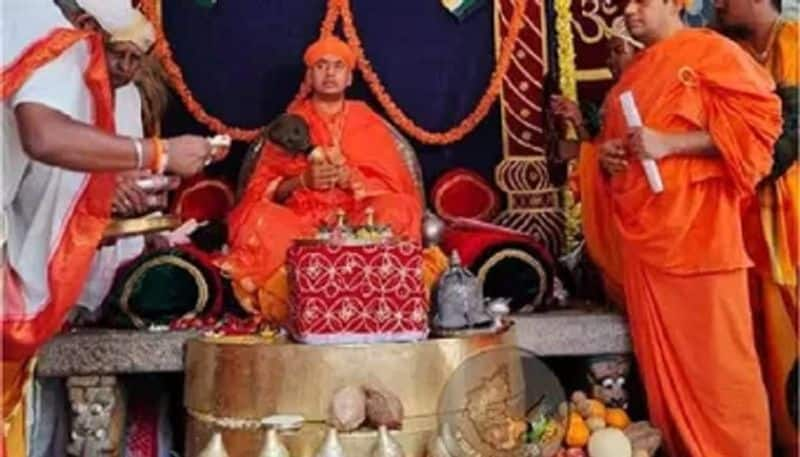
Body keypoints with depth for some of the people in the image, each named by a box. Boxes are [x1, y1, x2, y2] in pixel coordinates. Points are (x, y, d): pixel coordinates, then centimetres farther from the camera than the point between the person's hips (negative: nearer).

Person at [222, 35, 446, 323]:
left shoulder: (369, 123, 15)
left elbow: (394, 187, 5)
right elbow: (263, 192, 6)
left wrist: (350, 177, -13)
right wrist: (303, 180, -14)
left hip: (360, 221, 0)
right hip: (300, 223, 0)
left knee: (395, 210, -32)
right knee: (260, 216, -32)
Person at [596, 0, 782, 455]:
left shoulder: (710, 50, -3)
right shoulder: (632, 74, 20)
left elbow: (759, 120, -12)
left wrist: (669, 144, -17)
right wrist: (608, 154, 8)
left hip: (697, 233, -7)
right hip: (643, 237, 8)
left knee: (717, 365, -4)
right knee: (662, 363, 11)